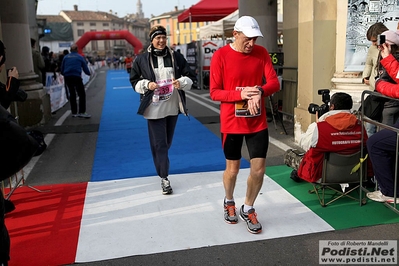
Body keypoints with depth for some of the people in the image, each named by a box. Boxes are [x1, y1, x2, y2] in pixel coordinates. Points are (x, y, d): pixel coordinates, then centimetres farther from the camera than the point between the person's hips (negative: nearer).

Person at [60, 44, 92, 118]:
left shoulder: (65, 57, 13)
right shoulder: (80, 57, 6)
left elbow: (62, 69, 13)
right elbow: (85, 68, 9)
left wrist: (64, 74, 32)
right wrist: (88, 73, 28)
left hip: (67, 77, 4)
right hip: (76, 77, -4)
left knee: (72, 94, 14)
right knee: (82, 94, 1)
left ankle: (74, 112, 17)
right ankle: (82, 112, -6)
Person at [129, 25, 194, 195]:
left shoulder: (176, 57, 2)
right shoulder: (141, 59, -2)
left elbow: (189, 77, 7)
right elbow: (134, 81, 5)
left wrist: (181, 82, -15)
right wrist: (147, 85, -14)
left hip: (173, 106, 3)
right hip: (154, 108, -3)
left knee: (167, 143, 17)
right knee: (159, 144, -3)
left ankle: (162, 168, 40)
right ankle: (164, 178, 6)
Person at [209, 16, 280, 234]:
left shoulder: (262, 53, 1)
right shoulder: (220, 56, -10)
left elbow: (274, 83, -2)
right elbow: (214, 92, -10)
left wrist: (260, 92, -23)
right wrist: (241, 94, -24)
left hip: (258, 123, 3)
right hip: (232, 124, -3)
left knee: (259, 169, 4)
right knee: (232, 169, 11)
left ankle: (248, 209, 28)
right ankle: (229, 202, 41)